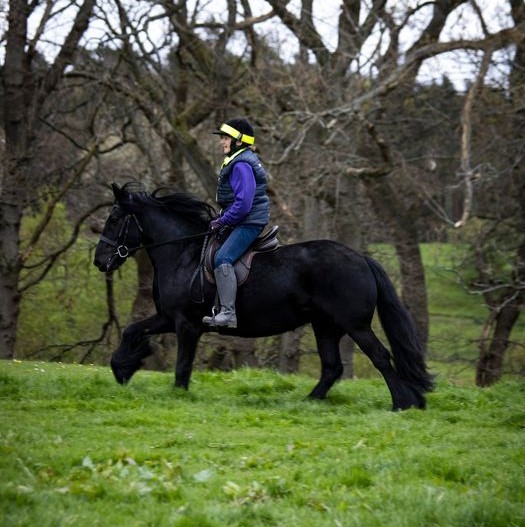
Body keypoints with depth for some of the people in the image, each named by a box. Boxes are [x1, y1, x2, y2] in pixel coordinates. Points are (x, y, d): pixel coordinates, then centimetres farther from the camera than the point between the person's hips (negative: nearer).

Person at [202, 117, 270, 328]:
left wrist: (222, 222, -16)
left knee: (222, 258, -23)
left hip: (249, 222, -12)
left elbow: (243, 203, -25)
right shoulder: (235, 162, 17)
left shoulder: (241, 166, -18)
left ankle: (228, 313, -26)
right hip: (242, 221, 12)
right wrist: (221, 218, 16)